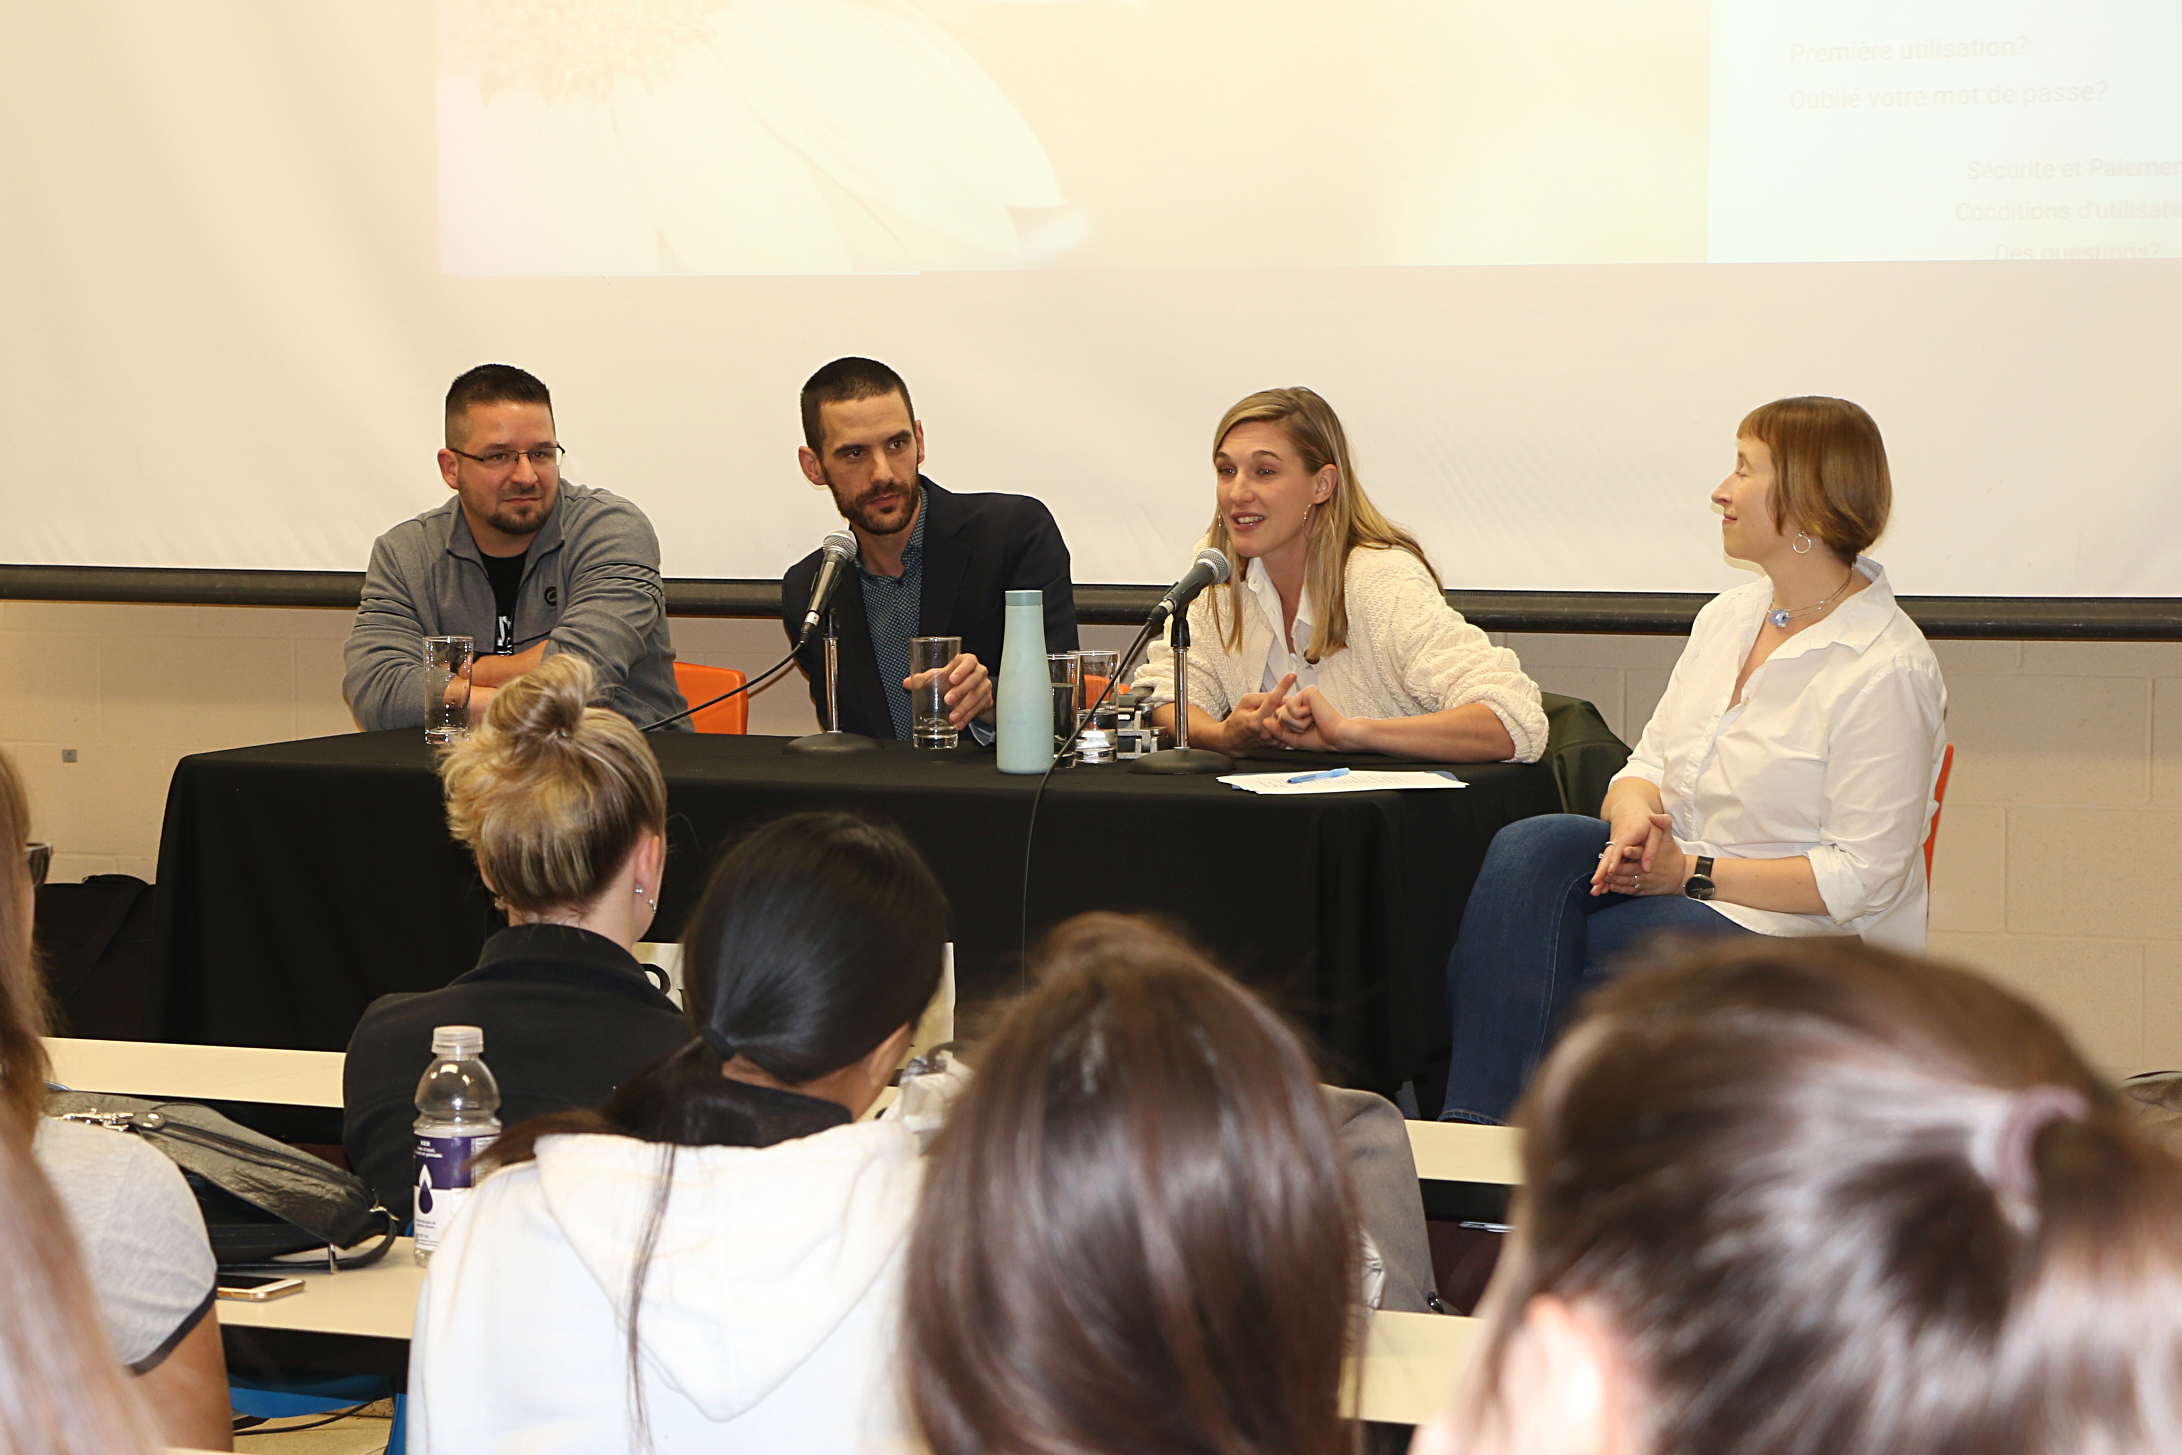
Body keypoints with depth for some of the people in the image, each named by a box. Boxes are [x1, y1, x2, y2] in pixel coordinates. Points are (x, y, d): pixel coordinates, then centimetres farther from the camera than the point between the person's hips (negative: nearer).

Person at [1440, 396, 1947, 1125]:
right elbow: (1650, 761, 13)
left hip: (1799, 933, -7)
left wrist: (1692, 872, -18)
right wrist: (1634, 820, -12)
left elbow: (1861, 878, -17)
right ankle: (1473, 1118, -27)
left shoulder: (1887, 671, -15)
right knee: (1531, 846, -23)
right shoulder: (1727, 616, 11)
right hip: (1677, 874, 7)